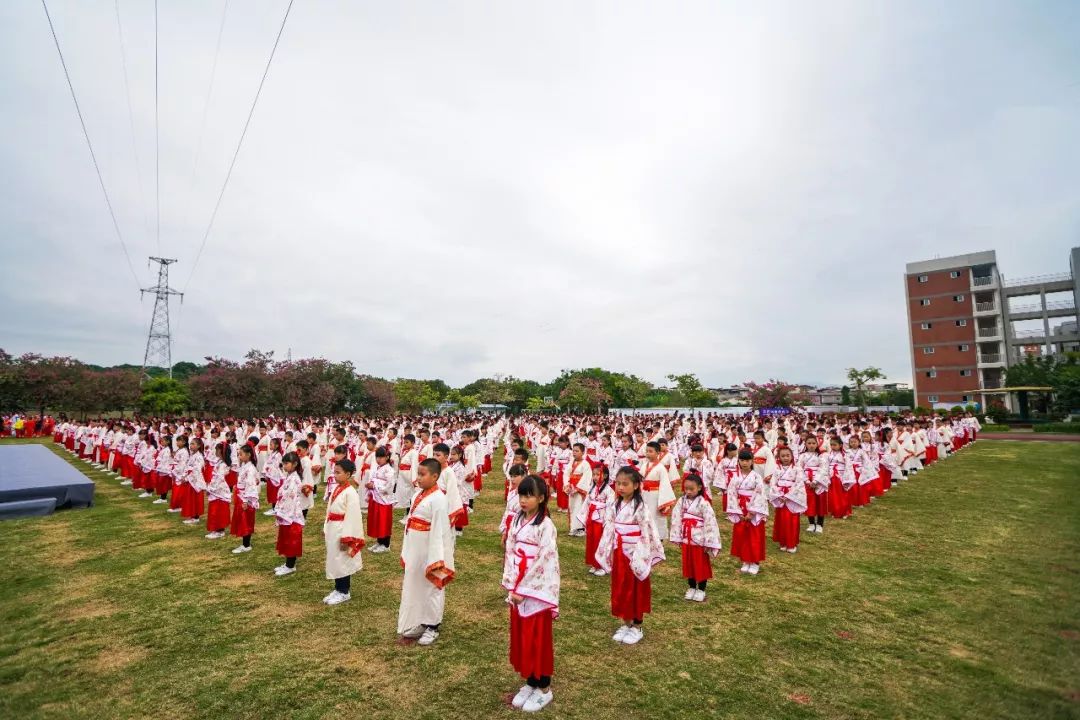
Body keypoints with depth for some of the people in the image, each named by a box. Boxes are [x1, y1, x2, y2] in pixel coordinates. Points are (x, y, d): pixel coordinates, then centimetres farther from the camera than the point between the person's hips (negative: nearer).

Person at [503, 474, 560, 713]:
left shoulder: (546, 526, -17)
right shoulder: (517, 520, 2)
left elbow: (543, 561, -19)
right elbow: (510, 552, 3)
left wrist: (523, 590, -16)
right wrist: (512, 586, -4)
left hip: (536, 591, -6)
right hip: (517, 589, 6)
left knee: (538, 639, 7)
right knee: (520, 637, 16)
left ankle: (544, 689, 25)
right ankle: (529, 682, 34)